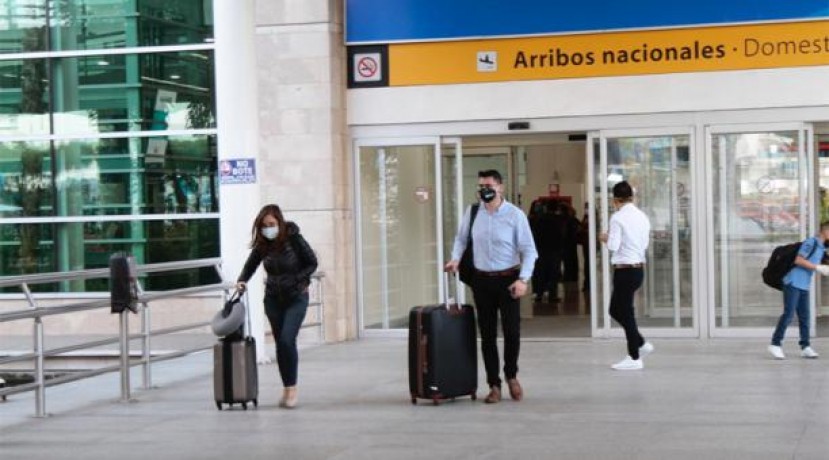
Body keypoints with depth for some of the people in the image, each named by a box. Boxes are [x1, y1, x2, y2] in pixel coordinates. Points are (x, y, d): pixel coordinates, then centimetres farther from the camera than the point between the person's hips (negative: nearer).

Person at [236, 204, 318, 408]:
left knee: (287, 340, -16)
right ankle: (286, 389, 15)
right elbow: (250, 265, 7)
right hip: (273, 299, 4)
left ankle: (292, 388, -7)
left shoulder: (293, 239, -15)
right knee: (280, 343, 6)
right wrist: (241, 281, -12)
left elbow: (312, 264, -7)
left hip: (296, 298, -4)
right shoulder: (262, 245, -4)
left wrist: (293, 280, -17)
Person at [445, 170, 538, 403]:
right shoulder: (472, 212, 2)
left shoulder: (515, 215, -8)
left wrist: (523, 279, -16)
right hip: (482, 280, 3)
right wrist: (455, 258, 0)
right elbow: (461, 238, 18)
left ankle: (511, 375, 24)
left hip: (508, 279, -3)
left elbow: (529, 250, -7)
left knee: (512, 331, -2)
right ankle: (494, 385, 15)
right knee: (487, 335, 5)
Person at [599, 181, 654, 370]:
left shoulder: (618, 218, -14)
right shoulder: (643, 217, 9)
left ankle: (634, 358, 10)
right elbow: (644, 244, 14)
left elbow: (613, 246, -16)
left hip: (624, 270, -8)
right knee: (616, 309, 20)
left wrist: (606, 239, 3)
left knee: (625, 312, 3)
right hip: (639, 268, 8)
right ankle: (640, 344, 20)